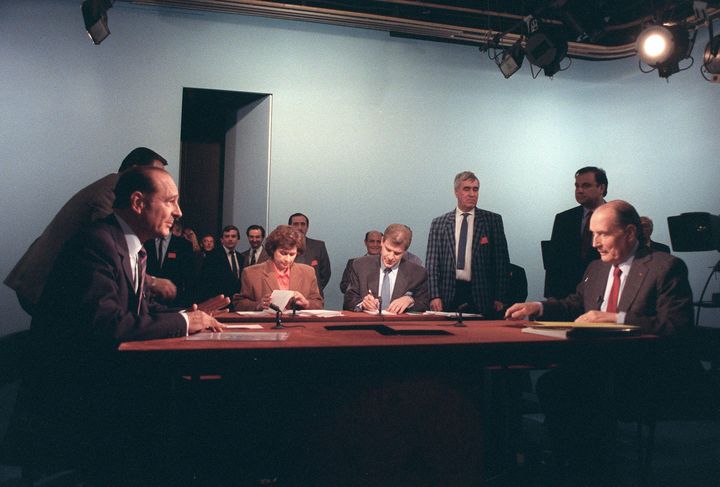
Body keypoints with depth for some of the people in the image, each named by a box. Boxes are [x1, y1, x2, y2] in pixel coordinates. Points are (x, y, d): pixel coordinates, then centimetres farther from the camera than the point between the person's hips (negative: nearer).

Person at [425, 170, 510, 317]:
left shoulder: (493, 220, 6)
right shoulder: (439, 223, 8)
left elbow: (502, 261, 4)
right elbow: (432, 262, 6)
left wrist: (500, 298, -2)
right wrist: (434, 296, -4)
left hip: (481, 296, 0)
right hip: (449, 294, 1)